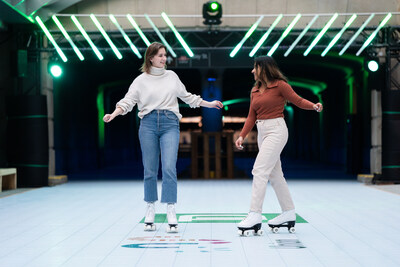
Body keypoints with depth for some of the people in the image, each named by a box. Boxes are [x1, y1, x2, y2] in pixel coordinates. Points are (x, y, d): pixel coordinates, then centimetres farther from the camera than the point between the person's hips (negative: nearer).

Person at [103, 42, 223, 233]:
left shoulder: (171, 76, 14)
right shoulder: (141, 80, 6)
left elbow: (186, 96, 24)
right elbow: (128, 101, -1)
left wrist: (208, 104, 25)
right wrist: (113, 114, -18)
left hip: (170, 124, 1)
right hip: (148, 124, -1)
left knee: (169, 168, -11)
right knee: (150, 170, 3)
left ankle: (171, 213, -10)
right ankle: (150, 211, 15)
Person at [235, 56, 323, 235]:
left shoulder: (280, 85, -5)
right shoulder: (255, 91, 15)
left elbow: (298, 100, -5)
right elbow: (251, 116, 15)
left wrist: (314, 106, -23)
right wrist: (242, 136, 7)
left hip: (276, 130, -8)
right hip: (262, 132, 8)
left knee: (259, 171, -16)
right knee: (274, 174, 11)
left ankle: (255, 216, -18)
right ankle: (289, 214, 19)